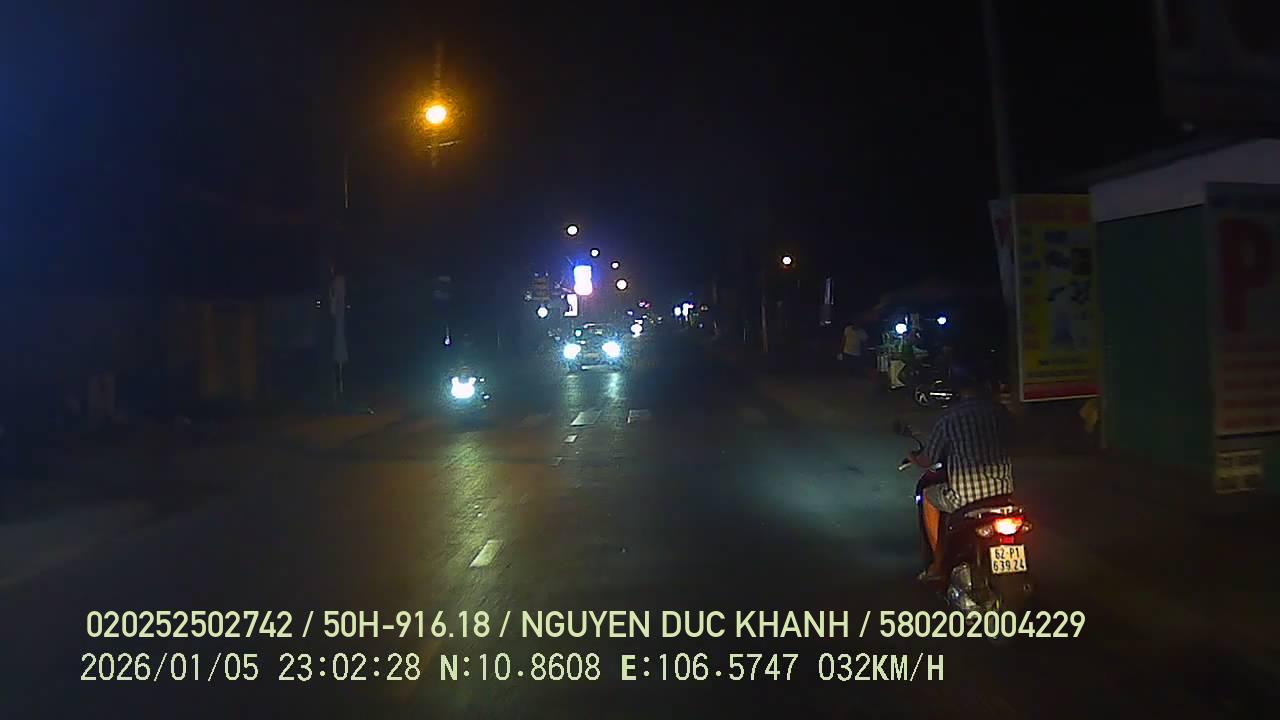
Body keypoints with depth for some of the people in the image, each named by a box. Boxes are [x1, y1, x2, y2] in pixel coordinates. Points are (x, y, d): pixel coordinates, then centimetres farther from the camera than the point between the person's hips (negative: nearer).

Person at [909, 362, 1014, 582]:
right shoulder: (997, 409, -1)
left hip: (965, 495, -4)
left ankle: (938, 564, 26)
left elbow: (927, 461, -2)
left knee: (928, 497, 25)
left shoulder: (948, 419, -11)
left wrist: (914, 457, 22)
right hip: (1003, 488, 4)